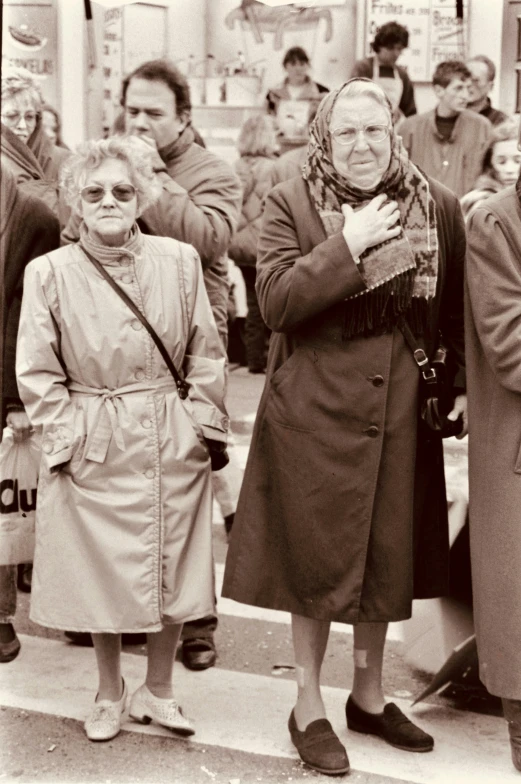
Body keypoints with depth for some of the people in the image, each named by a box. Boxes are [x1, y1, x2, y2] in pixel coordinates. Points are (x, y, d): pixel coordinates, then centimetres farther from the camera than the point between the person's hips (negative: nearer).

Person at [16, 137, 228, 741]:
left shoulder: (179, 260, 0)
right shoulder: (48, 273, -4)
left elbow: (205, 355, 6)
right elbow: (38, 374, -1)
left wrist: (203, 425, 0)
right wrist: (68, 438, -7)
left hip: (171, 444, 1)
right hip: (92, 448, -1)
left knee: (171, 571, 9)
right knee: (99, 575, 9)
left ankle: (156, 690, 29)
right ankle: (109, 695, 30)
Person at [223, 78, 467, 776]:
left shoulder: (437, 205, 5)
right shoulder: (291, 204, -4)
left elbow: (455, 308, 11)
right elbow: (275, 302, -15)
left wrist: (461, 385, 4)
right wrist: (346, 245, -20)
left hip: (402, 411, 4)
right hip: (318, 411, -3)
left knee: (389, 559, 13)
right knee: (318, 561, 5)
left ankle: (369, 696, 33)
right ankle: (309, 708, 22)